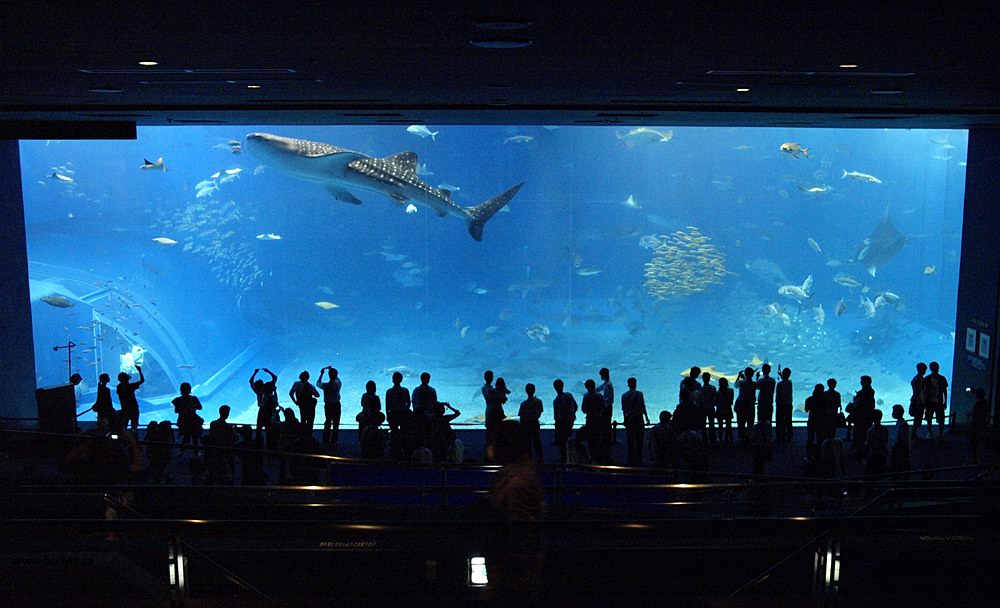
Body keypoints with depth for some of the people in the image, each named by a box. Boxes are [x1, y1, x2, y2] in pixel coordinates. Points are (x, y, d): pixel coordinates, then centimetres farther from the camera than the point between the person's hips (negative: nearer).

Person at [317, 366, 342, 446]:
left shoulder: (325, 385, -18)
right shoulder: (338, 384, -17)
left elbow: (318, 383, 5)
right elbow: (338, 379, 8)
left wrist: (321, 374, 14)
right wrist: (332, 370, 12)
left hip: (328, 406, 1)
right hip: (336, 406, -1)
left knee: (328, 422, 18)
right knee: (336, 423, 9)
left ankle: (326, 440, 25)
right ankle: (334, 441, 12)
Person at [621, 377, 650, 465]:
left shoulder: (624, 395, 2)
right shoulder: (639, 394, -5)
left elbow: (623, 409, 5)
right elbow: (643, 407, -4)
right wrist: (647, 418, 4)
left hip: (628, 419, 2)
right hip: (639, 418, -2)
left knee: (629, 439, 7)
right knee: (639, 439, 5)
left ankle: (631, 459, 9)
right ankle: (639, 459, 5)